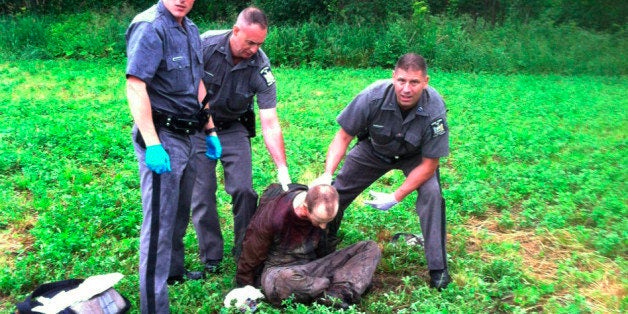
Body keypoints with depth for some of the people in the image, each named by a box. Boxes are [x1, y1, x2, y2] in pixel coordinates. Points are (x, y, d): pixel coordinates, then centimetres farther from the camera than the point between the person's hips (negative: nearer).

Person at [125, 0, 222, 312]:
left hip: (185, 135, 9)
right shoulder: (150, 28, -15)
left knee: (179, 213, 22)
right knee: (159, 222, -5)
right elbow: (135, 87, -23)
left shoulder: (190, 29, 12)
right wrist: (152, 145, -28)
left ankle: (174, 270, 42)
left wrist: (210, 130, 18)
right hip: (161, 136, -9)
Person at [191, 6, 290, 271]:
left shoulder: (261, 68, -19)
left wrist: (282, 168, -23)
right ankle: (211, 259, 13)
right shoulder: (205, 45, -22)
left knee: (244, 190, -8)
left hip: (234, 128, 1)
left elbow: (270, 123, -18)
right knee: (202, 194, -2)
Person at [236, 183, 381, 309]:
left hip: (312, 265, 5)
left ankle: (334, 296, -32)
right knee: (282, 282, -45)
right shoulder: (272, 216, -25)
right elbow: (251, 256, -10)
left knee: (371, 248, -11)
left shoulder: (327, 212, -11)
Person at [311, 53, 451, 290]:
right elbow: (343, 137, -22)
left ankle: (438, 268, -10)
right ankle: (325, 244, 31)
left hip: (415, 156, -1)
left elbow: (429, 164, -24)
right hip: (374, 150, 2)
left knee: (432, 194, -26)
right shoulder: (373, 96, -35)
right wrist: (327, 174, -35)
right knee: (336, 190, 0)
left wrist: (395, 197, -25)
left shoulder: (435, 110, -35)